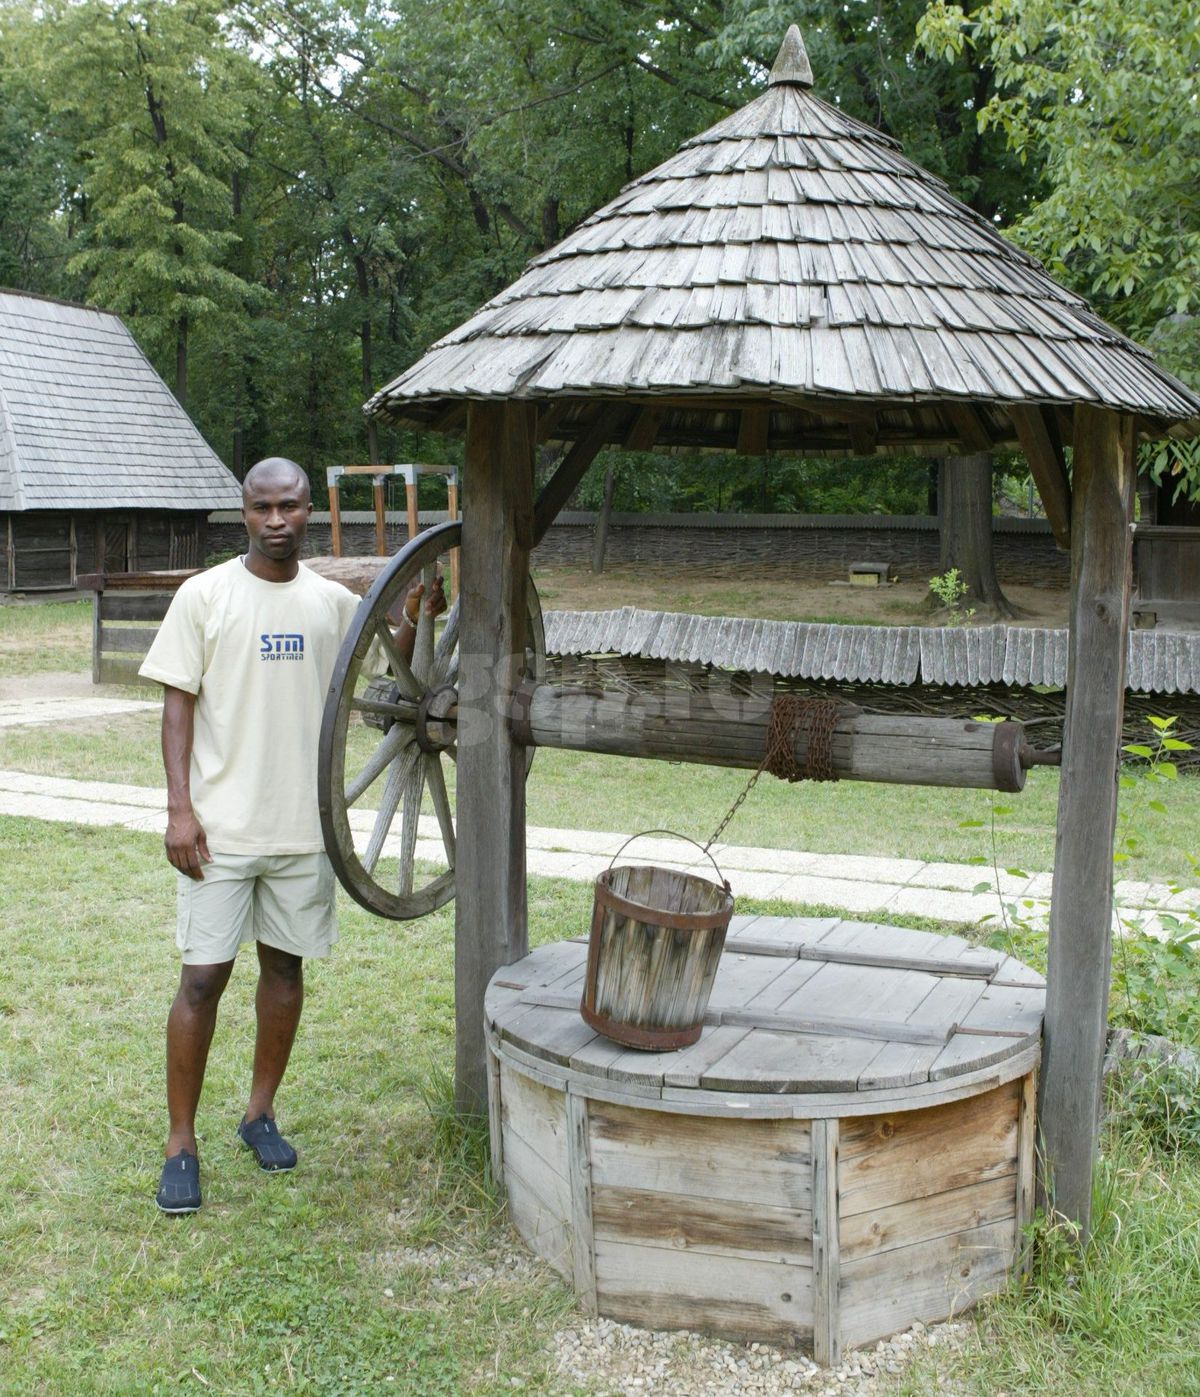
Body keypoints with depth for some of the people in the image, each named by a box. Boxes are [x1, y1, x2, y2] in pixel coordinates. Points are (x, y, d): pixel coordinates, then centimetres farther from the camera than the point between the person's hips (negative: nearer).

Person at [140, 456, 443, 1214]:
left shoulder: (334, 601, 6)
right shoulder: (205, 595, -4)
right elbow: (179, 702, -4)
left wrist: (415, 618, -2)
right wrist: (180, 806, -12)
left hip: (305, 824, 4)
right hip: (222, 824, -3)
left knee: (286, 965, 12)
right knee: (204, 976, -1)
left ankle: (261, 1111, 30)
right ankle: (182, 1144, 11)